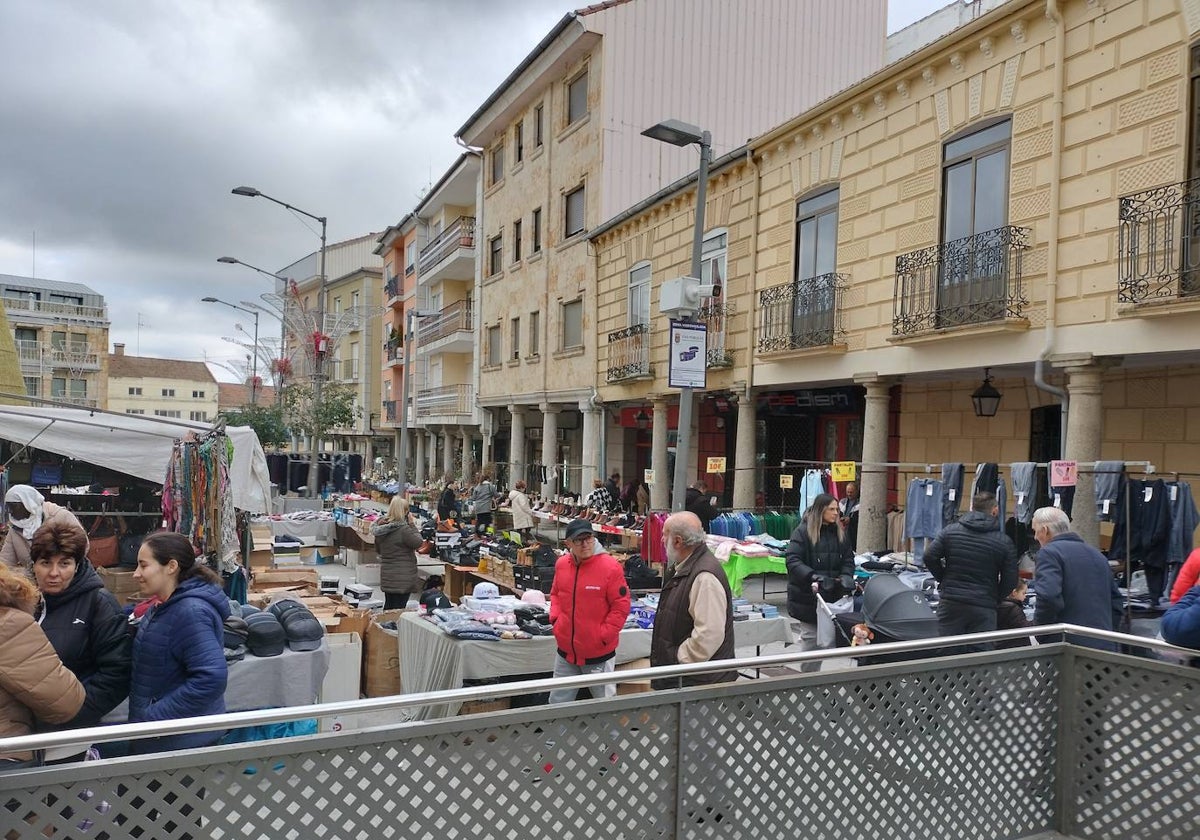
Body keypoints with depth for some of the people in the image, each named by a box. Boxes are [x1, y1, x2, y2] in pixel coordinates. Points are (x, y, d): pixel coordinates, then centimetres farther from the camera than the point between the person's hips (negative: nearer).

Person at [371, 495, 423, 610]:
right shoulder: (404, 529, -22)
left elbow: (378, 550, 14)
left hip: (386, 575, 8)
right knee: (398, 609, -2)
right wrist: (412, 524, -7)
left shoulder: (381, 527, 3)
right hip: (402, 577, -8)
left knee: (388, 606, 19)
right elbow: (418, 543, -9)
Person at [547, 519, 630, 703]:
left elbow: (621, 605, -12)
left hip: (599, 654, -5)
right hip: (566, 651, 5)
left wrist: (603, 635, -14)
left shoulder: (610, 566, -16)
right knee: (558, 702, 16)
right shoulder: (561, 564, 1)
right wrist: (555, 618, 3)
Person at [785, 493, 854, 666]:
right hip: (807, 595, -5)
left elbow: (848, 558, 14)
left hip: (832, 595, 5)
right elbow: (792, 560, -16)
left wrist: (846, 575, -6)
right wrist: (814, 576, -28)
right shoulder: (802, 531, -9)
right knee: (810, 637, 1)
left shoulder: (839, 532, 9)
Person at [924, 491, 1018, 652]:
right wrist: (995, 599, 13)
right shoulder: (1004, 542, -2)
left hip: (951, 603, 1)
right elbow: (1010, 581, -2)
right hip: (984, 608, -1)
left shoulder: (950, 530, 1)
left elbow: (930, 557, -3)